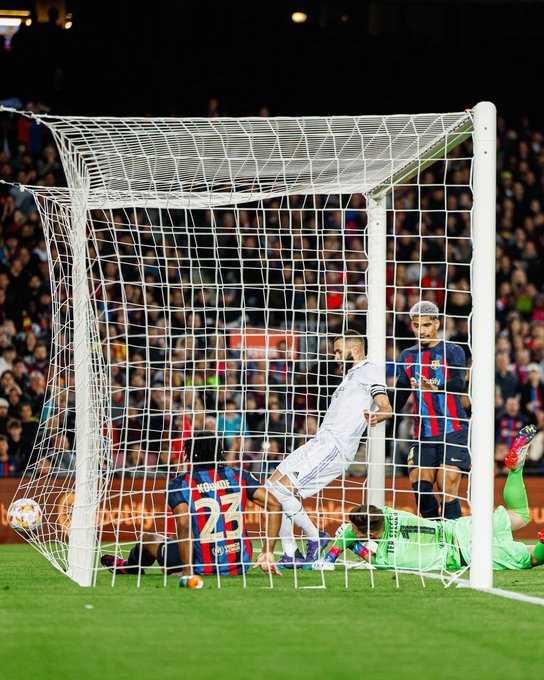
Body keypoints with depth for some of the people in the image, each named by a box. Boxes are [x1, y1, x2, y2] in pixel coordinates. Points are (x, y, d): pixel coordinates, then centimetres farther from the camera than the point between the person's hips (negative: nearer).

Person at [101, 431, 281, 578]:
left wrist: (187, 571, -18)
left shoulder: (180, 484, -7)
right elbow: (274, 505, -3)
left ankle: (128, 566, 57)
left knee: (147, 539, 24)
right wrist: (268, 553, -1)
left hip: (203, 566, -4)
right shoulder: (238, 476, 4)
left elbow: (184, 524, -21)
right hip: (240, 564, 4)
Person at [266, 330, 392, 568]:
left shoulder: (370, 370, -3)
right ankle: (290, 555, 3)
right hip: (320, 442, 10)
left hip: (335, 447, -10)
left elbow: (386, 408, -17)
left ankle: (315, 537, -4)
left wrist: (375, 416, -39)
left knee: (282, 487, -19)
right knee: (272, 485, 5)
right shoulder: (352, 374, 28)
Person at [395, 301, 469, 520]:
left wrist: (436, 387, -39)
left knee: (447, 485, -15)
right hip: (424, 434, 5)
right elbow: (400, 395, 20)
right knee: (419, 485, -6)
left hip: (453, 431, -5)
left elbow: (459, 384, -20)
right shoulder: (408, 357, 14)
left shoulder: (452, 351, -2)